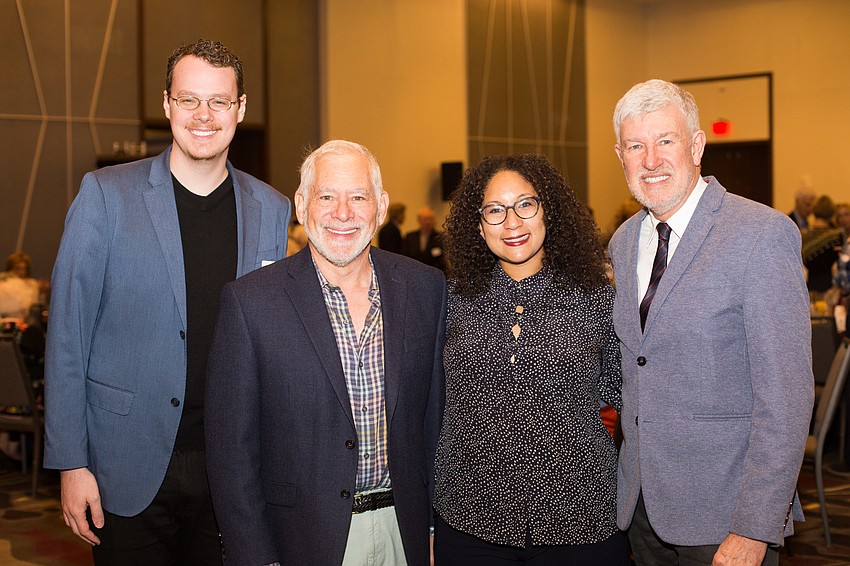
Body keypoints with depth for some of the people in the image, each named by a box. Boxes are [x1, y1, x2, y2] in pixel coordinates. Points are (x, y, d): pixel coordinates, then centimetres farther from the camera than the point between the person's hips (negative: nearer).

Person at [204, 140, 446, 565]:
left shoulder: (425, 288, -1)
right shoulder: (249, 302, -10)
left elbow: (436, 416, 6)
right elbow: (231, 447, -8)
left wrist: (434, 528, 5)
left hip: (404, 532, 3)